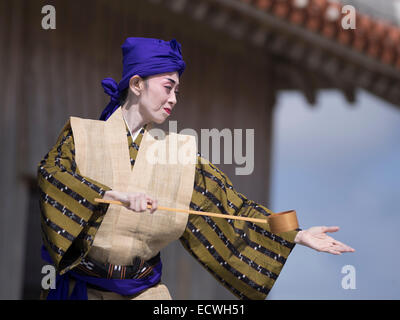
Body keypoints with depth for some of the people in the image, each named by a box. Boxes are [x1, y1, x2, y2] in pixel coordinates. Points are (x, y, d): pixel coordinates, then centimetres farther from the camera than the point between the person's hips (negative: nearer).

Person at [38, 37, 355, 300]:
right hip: (82, 285, -2)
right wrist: (116, 194, -32)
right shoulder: (82, 135, 0)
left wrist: (298, 235, -5)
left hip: (142, 290, 2)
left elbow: (231, 203, 3)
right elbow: (50, 173, -19)